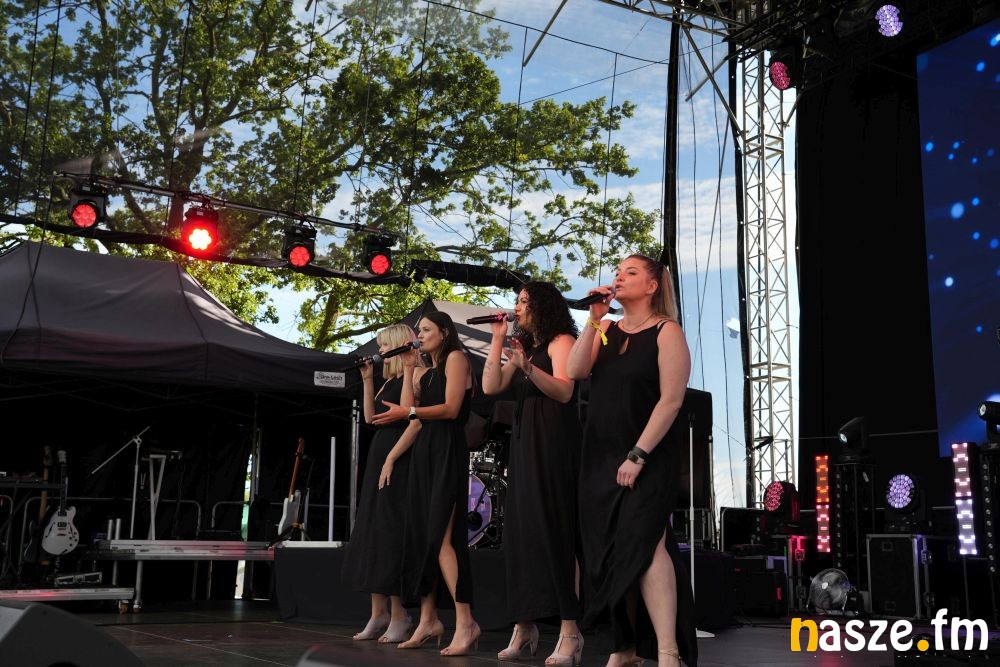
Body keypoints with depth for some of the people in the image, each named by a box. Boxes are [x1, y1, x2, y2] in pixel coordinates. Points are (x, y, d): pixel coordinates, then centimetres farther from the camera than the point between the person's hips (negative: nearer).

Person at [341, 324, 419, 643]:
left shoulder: (414, 376, -8)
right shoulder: (389, 380, 18)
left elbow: (407, 412, -22)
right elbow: (370, 417, 18)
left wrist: (408, 369, -20)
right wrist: (367, 380, 18)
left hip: (399, 460, -9)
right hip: (379, 455, 9)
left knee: (390, 533, -7)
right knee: (372, 532, 8)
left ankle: (398, 613, 1)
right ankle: (379, 611, 14)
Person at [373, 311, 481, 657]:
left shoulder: (456, 358, -1)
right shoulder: (425, 374, 21)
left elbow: (451, 408, -12)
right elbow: (417, 423, 17)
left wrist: (407, 411, -14)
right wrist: (391, 458, 12)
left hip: (448, 452, -8)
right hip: (422, 454, 8)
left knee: (441, 537, -16)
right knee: (420, 536, 4)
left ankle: (466, 623, -17)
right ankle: (428, 620, 8)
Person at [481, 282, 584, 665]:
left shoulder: (561, 341, -1)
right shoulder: (523, 348, 21)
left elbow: (564, 391, -15)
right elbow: (491, 387, 10)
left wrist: (528, 367, -28)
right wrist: (497, 339, 9)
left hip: (554, 442, -8)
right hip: (523, 443, 8)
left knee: (553, 528, -12)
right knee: (520, 529, 3)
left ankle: (569, 631, -12)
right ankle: (524, 627, 7)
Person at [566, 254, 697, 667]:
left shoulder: (666, 331, -5)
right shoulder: (606, 331, 11)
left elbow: (671, 400, -12)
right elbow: (575, 371, -3)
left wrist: (638, 455, -17)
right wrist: (594, 319, -8)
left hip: (649, 456, -5)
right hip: (601, 456, 6)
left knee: (643, 543, -18)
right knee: (612, 552, 6)